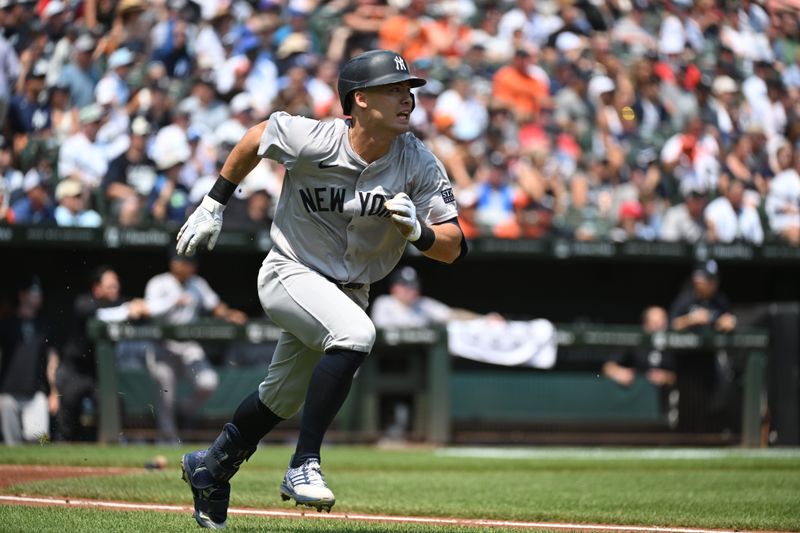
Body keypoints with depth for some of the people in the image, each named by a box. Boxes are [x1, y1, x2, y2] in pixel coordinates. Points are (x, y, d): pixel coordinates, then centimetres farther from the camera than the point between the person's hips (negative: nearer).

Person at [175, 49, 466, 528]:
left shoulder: (420, 164, -16)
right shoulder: (310, 140, -22)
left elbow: (452, 248, -15)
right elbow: (256, 138, -1)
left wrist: (417, 230, -36)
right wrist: (214, 206, 4)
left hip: (350, 291, 5)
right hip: (291, 274, -5)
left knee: (284, 397, 19)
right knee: (355, 334, -34)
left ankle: (211, 469, 45)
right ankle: (304, 466, -27)